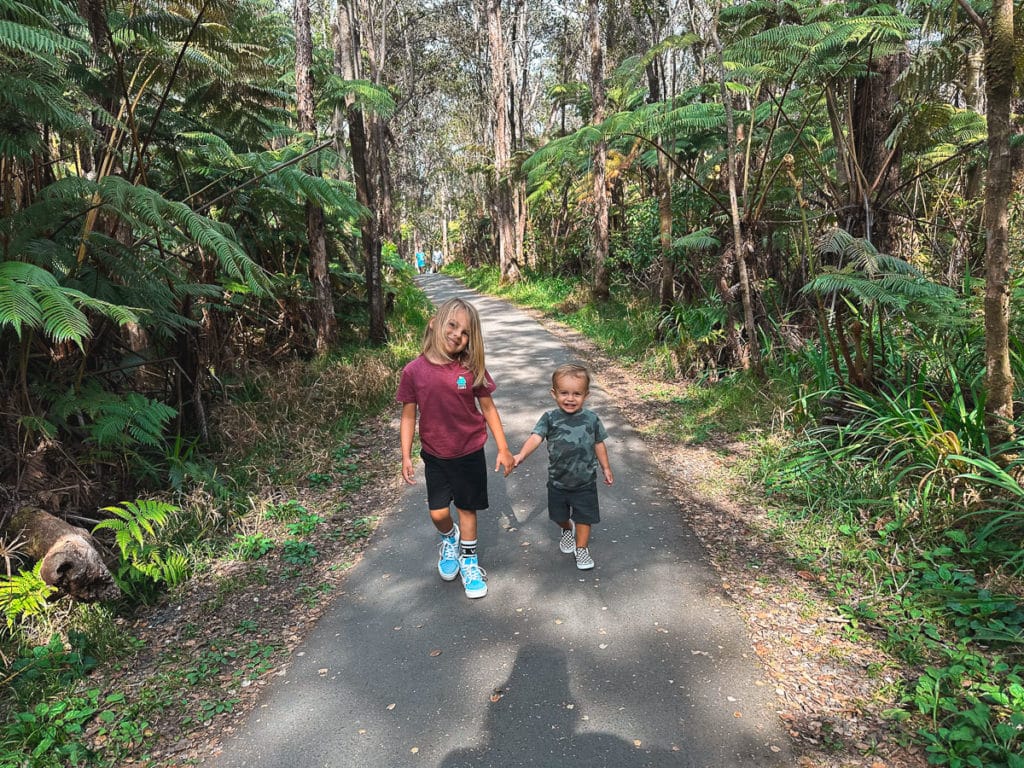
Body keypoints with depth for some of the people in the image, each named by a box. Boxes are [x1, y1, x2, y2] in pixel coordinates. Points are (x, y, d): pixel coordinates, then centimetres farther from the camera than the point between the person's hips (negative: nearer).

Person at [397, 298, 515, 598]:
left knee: (467, 508, 13)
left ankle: (469, 560, 36)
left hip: (470, 453, 0)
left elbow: (488, 408, -3)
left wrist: (503, 449, -2)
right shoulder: (414, 371, -13)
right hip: (435, 455, 1)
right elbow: (408, 416, -4)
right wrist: (406, 456, -6)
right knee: (438, 513, 6)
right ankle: (450, 539, 42)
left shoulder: (472, 369, -13)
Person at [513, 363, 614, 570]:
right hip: (557, 481, 1)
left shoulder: (592, 419, -10)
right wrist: (522, 455, -45)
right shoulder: (550, 419, -14)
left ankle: (581, 548, 32)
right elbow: (536, 437, -27)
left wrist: (606, 468, 9)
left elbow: (599, 444, 3)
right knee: (560, 516, 21)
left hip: (585, 482, -1)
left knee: (584, 516, 9)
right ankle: (567, 530, 54)